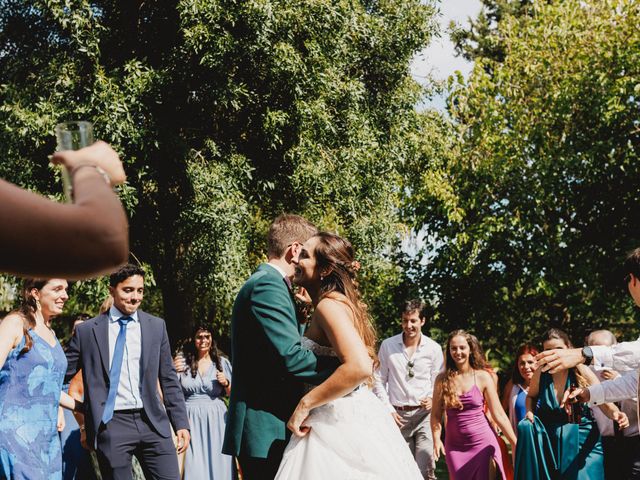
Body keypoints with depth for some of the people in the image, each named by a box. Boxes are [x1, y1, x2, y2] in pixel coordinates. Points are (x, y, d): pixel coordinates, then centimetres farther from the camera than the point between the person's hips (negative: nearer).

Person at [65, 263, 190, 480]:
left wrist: (181, 423, 6)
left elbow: (169, 379, 11)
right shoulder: (87, 331, 4)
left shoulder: (156, 326, 10)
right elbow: (62, 374, 10)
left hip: (153, 422, 2)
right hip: (111, 424, -2)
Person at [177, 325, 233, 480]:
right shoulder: (184, 363, 6)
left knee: (217, 464, -2)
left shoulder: (222, 363, 8)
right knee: (193, 466, -5)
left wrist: (226, 383, -7)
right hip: (191, 420, -1)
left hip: (216, 420, 1)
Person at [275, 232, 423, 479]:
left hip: (341, 424, -10)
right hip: (355, 418, 10)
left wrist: (305, 404, -21)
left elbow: (359, 367, -28)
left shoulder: (329, 305, -15)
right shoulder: (341, 302, 15)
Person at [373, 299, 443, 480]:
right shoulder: (387, 345, 2)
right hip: (398, 415, 1)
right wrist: (388, 409, -2)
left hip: (424, 413, -1)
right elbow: (379, 380, 6)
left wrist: (432, 398, -11)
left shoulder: (434, 348, 2)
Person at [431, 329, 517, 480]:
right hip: (455, 446, 1)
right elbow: (436, 415, 4)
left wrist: (516, 443, -4)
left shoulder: (483, 377, -2)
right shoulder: (442, 380, 1)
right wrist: (436, 439, -12)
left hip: (483, 442, -1)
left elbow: (498, 414, -1)